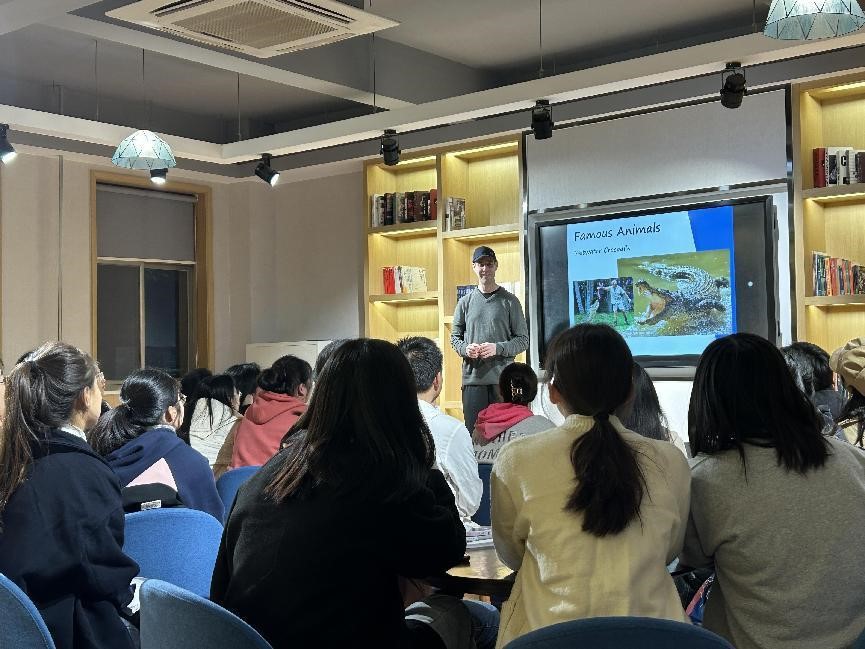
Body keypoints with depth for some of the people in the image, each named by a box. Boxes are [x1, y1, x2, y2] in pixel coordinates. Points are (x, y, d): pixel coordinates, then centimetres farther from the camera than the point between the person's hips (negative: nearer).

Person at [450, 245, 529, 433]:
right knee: (473, 432, 1)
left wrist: (498, 348, -14)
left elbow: (523, 340, 3)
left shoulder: (509, 301, 5)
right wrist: (465, 348, -6)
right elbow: (454, 337, 16)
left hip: (502, 378, -2)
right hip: (472, 377, 2)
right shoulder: (465, 303, 12)